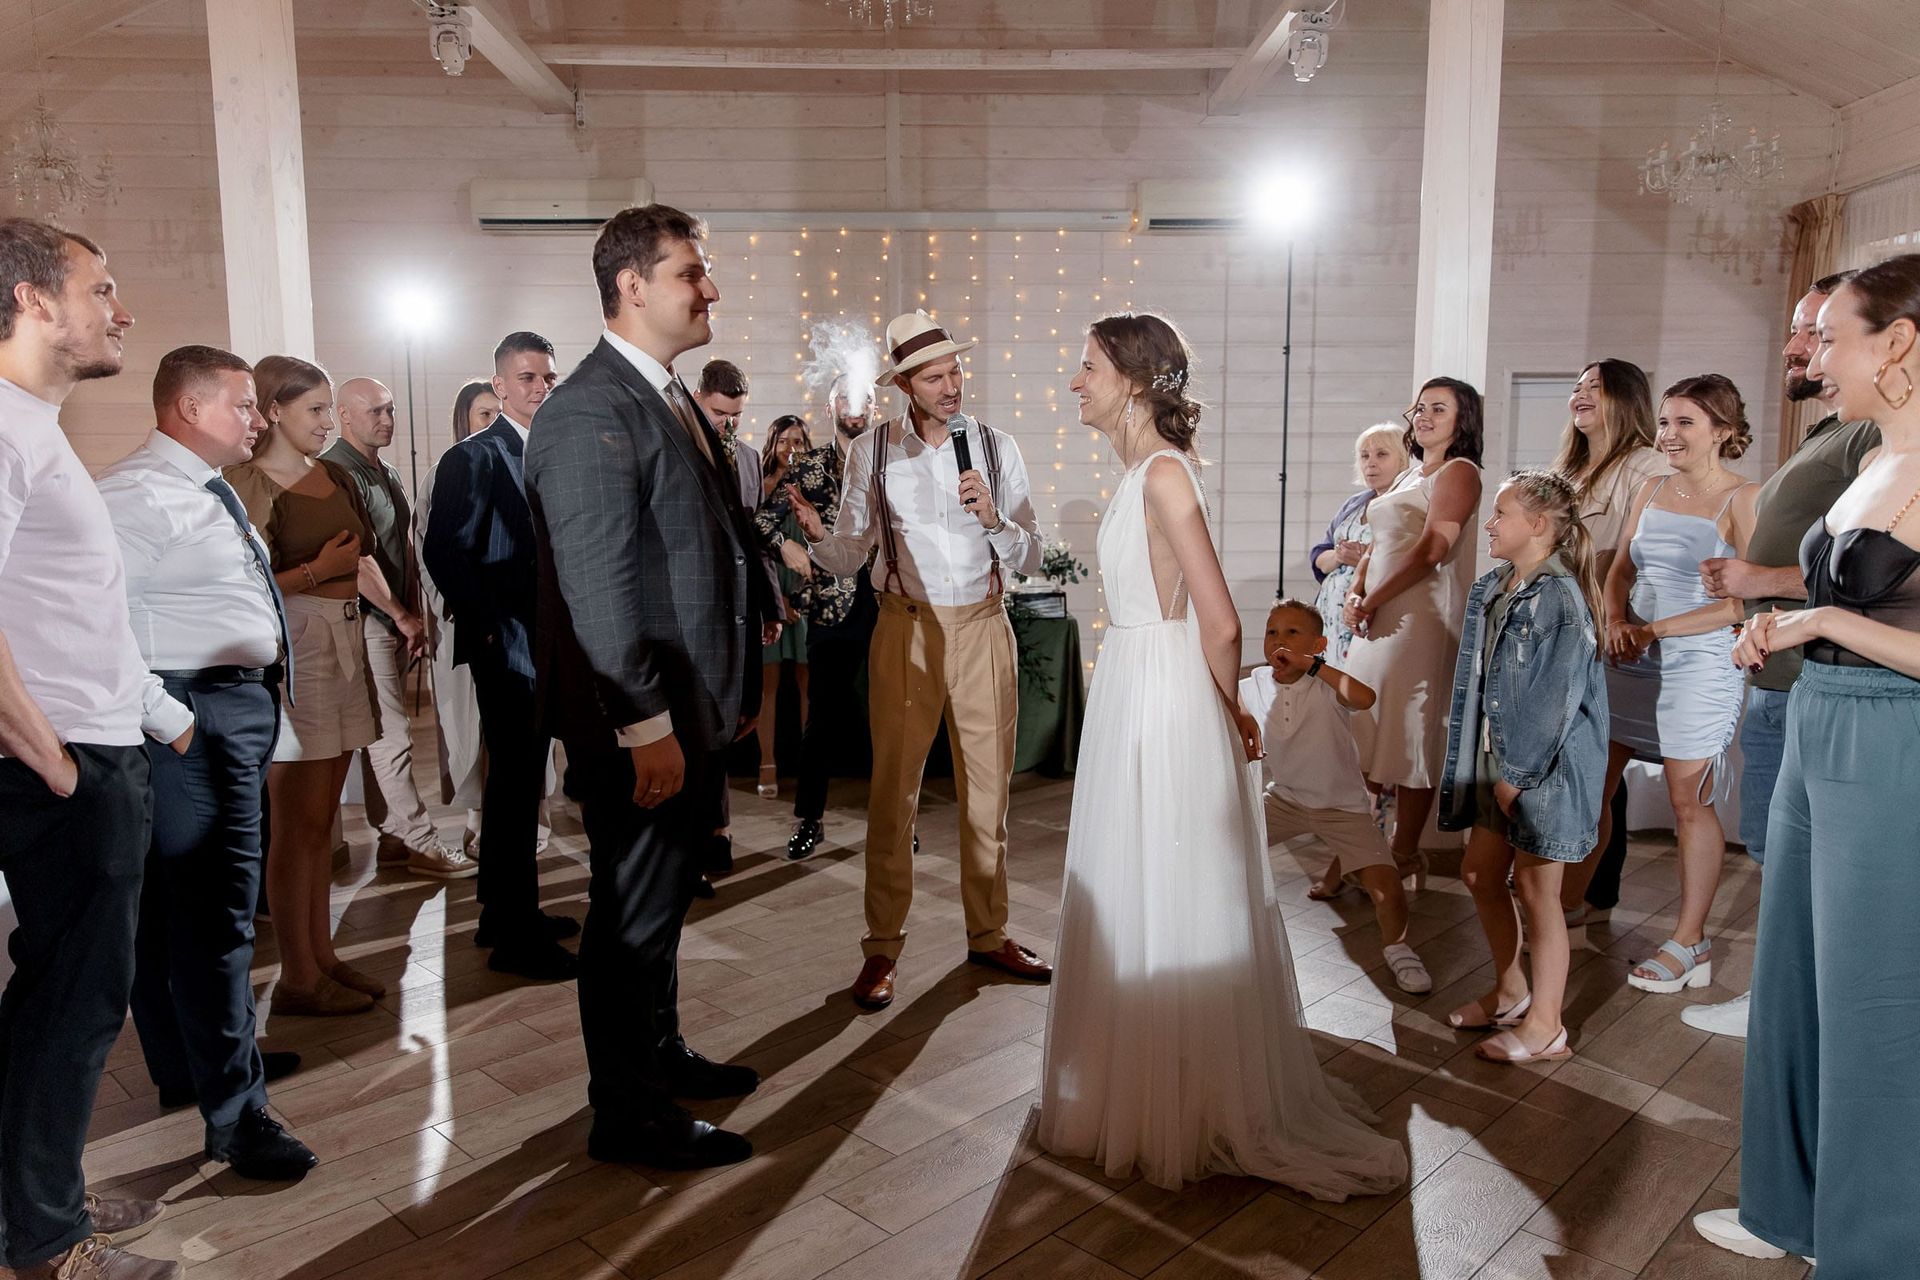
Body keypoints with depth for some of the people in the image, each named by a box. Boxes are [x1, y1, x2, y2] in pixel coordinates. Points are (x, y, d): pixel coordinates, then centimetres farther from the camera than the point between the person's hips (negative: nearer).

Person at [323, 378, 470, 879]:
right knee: (393, 735, -6)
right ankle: (421, 843, -1)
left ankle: (393, 838, 19)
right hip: (367, 624, -9)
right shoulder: (340, 471, -12)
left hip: (396, 625, 9)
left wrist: (413, 614, 13)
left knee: (384, 734, 12)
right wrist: (403, 617, -12)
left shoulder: (388, 473, 18)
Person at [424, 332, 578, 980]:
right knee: (517, 784, -4)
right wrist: (489, 628, -16)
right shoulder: (474, 457, -9)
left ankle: (506, 913, 28)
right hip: (505, 647, -8)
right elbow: (446, 552, -16)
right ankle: (515, 936, 6)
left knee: (517, 781, 15)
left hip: (546, 645, 8)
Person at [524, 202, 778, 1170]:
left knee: (664, 897, 22)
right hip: (639, 725, -10)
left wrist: (735, 688, 15)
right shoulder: (591, 411, -18)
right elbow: (598, 587, -23)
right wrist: (647, 725, -23)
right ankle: (627, 1115, 23)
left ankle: (660, 1055, 41)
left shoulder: (671, 399, 13)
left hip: (689, 709, 10)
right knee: (634, 913, 5)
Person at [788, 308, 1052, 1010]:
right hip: (906, 628, -1)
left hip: (983, 628, 2)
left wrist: (993, 518, -18)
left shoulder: (997, 447, 2)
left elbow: (1030, 558, 0)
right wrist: (816, 533, -22)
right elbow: (850, 556, -1)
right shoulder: (871, 451, 0)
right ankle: (882, 947, 14)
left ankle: (988, 934, 26)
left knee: (988, 790, 10)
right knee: (892, 793, 1)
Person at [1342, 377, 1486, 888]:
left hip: (1422, 616, -9)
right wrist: (1355, 595, 1)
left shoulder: (1459, 472, -5)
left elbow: (1432, 550, -16)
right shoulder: (1407, 478, 22)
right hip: (1379, 618, 9)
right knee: (1368, 733, 10)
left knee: (1411, 736, -5)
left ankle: (1405, 856, 3)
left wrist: (1374, 600, -16)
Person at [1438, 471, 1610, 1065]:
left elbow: (1557, 697, -20)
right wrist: (1491, 764, 10)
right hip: (1499, 757, 9)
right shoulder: (1493, 589, 8)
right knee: (1480, 874, 16)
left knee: (1535, 888, 2)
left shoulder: (1560, 598, -18)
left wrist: (1518, 773, -17)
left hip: (1544, 766, -9)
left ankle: (1545, 1026, 17)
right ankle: (1510, 993, 35)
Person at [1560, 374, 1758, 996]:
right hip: (1632, 659, 6)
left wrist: (1656, 629, -15)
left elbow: (1746, 601, -13)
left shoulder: (1742, 500, -8)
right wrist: (1616, 623, -4)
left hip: (1698, 663, -6)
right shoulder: (1653, 490, 11)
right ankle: (1563, 907, 22)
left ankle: (1690, 942, 14)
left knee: (1690, 804, 1)